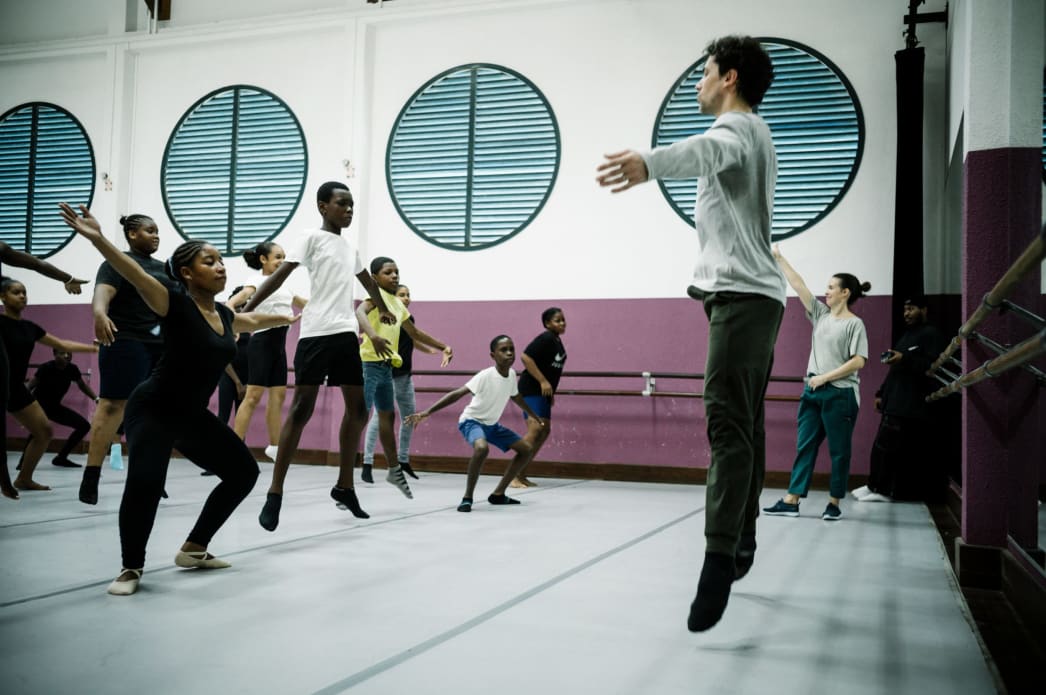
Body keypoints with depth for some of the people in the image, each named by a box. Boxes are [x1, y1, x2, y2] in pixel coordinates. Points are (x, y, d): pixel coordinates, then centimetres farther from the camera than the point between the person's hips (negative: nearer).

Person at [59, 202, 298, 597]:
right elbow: (136, 275, -33)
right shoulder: (175, 305, -16)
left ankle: (193, 549, 22)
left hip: (193, 416, 8)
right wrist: (97, 239, -49)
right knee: (145, 482, -29)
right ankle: (131, 568, -6)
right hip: (152, 410, -8)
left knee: (243, 471, 10)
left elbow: (254, 320, 28)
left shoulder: (223, 315, 5)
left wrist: (286, 319, 46)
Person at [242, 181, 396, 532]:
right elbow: (280, 274, -12)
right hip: (317, 333, -7)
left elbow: (366, 278, 36)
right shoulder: (311, 237, -1)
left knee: (358, 409, 8)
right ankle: (275, 493, -3)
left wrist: (382, 309, 49)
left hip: (347, 334, 7)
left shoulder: (350, 245, 19)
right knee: (301, 409, -9)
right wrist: (246, 310, -22)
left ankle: (344, 487, 21)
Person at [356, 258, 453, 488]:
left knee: (388, 416, 19)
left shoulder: (398, 304, 17)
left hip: (386, 367, 9)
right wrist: (373, 335, -49)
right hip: (369, 365, -9)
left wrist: (443, 347, 29)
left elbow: (415, 333, 29)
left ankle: (394, 470, 34)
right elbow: (359, 311, -31)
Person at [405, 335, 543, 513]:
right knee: (482, 448, -39)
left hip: (491, 424, 8)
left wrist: (534, 416, 31)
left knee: (527, 449, 6)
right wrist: (427, 412, -42)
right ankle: (467, 498, -23)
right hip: (471, 421, -8)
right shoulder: (485, 376, -27)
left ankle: (498, 494, 14)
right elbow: (457, 394, -33)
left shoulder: (511, 374, -6)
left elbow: (516, 397, 16)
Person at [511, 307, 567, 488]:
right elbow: (526, 357, -24)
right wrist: (543, 381, -23)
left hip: (543, 391, 10)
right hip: (531, 389, -10)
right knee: (535, 430, -18)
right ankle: (515, 477, -16)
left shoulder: (557, 341, 12)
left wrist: (551, 391, 19)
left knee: (545, 431, 8)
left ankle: (522, 475, 13)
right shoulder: (545, 339, -15)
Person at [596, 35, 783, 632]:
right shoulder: (753, 135, 25)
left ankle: (719, 559, -27)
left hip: (743, 294, -10)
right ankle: (742, 547, 23)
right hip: (753, 295, 10)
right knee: (744, 425, 14)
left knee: (728, 423, -20)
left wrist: (650, 163, -53)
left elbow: (711, 150, -34)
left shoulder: (737, 127, -8)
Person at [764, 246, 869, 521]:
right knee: (805, 446, 4)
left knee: (838, 451, 3)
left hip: (840, 394, -6)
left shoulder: (855, 324, -6)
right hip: (813, 392, 6)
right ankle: (791, 501, 5)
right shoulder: (821, 314, 10)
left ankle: (834, 503, 12)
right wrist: (779, 258, 10)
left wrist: (825, 377, -14)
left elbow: (858, 361, -12)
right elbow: (798, 285, 10)